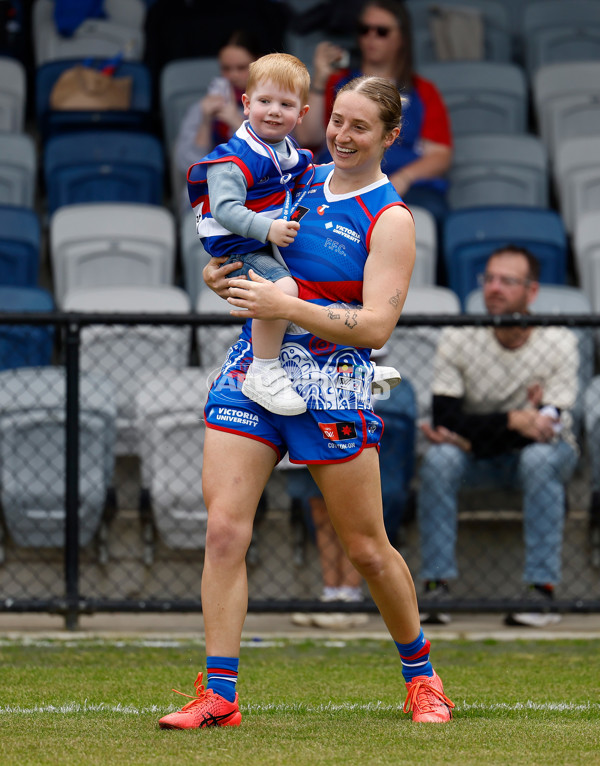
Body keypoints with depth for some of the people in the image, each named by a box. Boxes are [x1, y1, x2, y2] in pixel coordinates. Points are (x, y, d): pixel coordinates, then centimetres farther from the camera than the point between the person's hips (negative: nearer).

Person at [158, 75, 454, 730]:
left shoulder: (390, 220, -5)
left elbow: (376, 326, -15)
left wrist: (287, 307, -25)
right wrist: (219, 275, 0)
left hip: (331, 387, -4)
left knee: (366, 548, 5)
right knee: (223, 529, -9)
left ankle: (420, 675, 27)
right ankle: (218, 695, -6)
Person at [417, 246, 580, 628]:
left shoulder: (559, 342, -17)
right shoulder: (457, 339, -13)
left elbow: (545, 429, -23)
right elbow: (445, 420, -21)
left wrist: (467, 436, -23)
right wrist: (513, 420, -33)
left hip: (546, 451, -1)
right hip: (478, 456, 1)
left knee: (539, 458, -36)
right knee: (439, 458, -30)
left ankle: (542, 589, -35)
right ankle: (437, 585, -26)